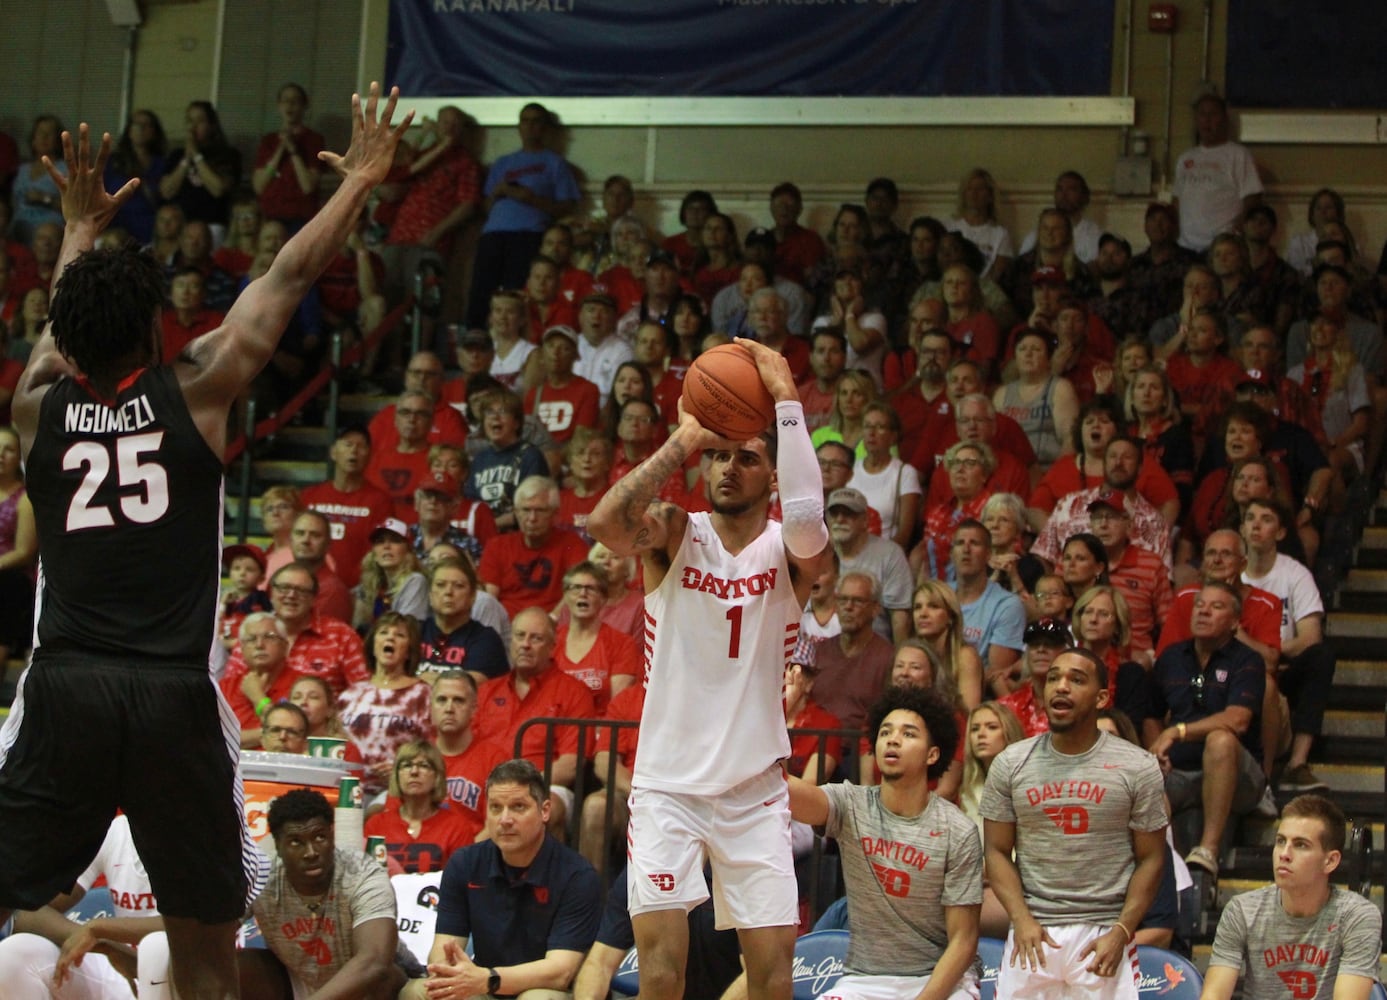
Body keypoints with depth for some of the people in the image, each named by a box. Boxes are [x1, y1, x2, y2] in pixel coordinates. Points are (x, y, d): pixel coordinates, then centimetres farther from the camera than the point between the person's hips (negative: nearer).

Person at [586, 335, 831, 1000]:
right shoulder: (674, 534, 1)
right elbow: (605, 524, -22)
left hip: (755, 789, 1)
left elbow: (805, 521, -26)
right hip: (667, 783, -1)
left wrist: (786, 401, -25)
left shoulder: (788, 551, 0)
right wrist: (685, 439, -19)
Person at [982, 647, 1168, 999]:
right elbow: (997, 851, 5)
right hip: (1033, 930, 1)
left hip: (1104, 932, -1)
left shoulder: (1137, 768, -1)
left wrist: (1121, 932, -8)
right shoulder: (1010, 764, 3)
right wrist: (1022, 920, -9)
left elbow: (1150, 859, 2)